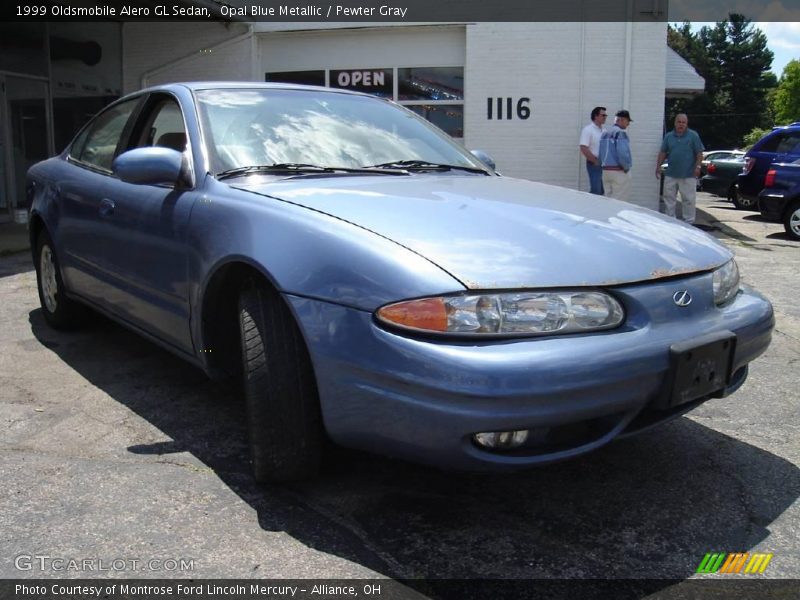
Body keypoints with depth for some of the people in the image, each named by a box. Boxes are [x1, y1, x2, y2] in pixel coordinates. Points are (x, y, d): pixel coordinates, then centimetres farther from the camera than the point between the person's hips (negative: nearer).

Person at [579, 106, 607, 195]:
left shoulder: (603, 131, 13)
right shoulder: (588, 130, -10)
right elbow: (584, 149, -17)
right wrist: (596, 161, -15)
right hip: (594, 165, -7)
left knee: (603, 191, 10)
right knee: (596, 192, -9)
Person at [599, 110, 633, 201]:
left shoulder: (605, 134, 13)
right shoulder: (621, 133, -12)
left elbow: (601, 153, 13)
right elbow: (623, 153, -21)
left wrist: (605, 165, 14)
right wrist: (626, 167, -9)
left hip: (605, 170, 8)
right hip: (619, 172, -8)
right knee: (620, 201, -4)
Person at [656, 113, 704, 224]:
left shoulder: (693, 135, 0)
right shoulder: (668, 136, 9)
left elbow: (699, 153, -1)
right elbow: (663, 152, 12)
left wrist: (698, 166, -11)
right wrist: (658, 166, 4)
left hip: (688, 175, -3)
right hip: (671, 174, 3)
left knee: (688, 199, 0)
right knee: (669, 197, 8)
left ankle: (689, 221, 7)